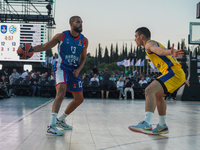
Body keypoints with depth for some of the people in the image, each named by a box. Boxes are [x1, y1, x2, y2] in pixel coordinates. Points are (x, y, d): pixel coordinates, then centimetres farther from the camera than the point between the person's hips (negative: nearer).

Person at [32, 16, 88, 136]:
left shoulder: (84, 40, 3)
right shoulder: (61, 36, -7)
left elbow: (83, 58, 10)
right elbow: (45, 47, -2)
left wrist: (78, 69, -8)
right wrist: (30, 49, -18)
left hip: (74, 70, 6)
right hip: (61, 68, -6)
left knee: (79, 99, 11)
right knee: (62, 91, -31)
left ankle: (60, 120, 30)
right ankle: (51, 126, -33)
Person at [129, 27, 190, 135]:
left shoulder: (150, 44, 1)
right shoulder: (155, 45, 32)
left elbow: (158, 50, -26)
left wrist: (170, 52, -48)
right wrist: (183, 78, 42)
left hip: (174, 73, -10)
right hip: (179, 73, 10)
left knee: (149, 91, -23)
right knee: (157, 95, 24)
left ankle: (146, 125, -36)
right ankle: (162, 126, 30)